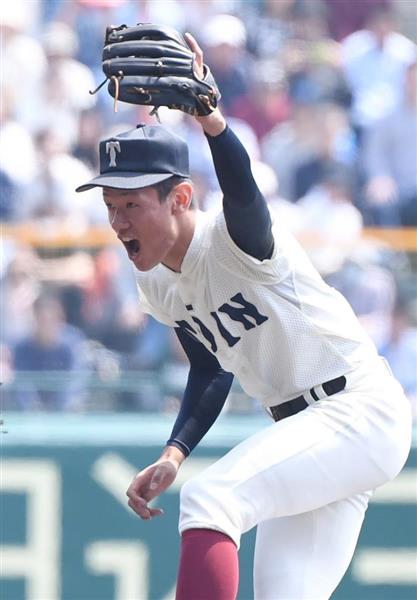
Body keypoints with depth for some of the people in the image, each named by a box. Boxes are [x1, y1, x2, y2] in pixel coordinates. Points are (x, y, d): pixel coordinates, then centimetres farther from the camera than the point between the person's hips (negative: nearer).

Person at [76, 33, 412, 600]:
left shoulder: (231, 240, -20)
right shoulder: (157, 286, 4)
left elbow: (243, 193, -44)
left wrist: (207, 116, -64)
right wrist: (173, 455, 0)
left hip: (363, 413, -9)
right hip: (299, 428, 9)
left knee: (210, 496, -29)